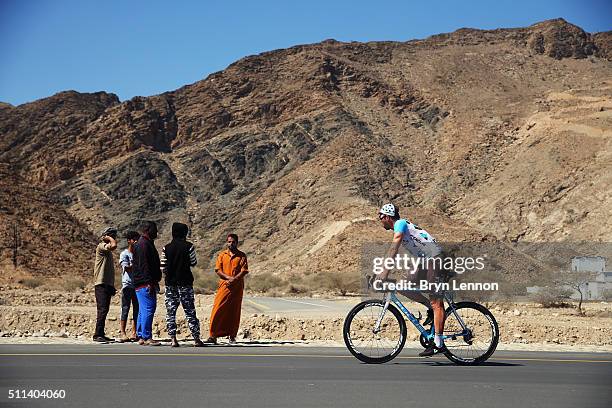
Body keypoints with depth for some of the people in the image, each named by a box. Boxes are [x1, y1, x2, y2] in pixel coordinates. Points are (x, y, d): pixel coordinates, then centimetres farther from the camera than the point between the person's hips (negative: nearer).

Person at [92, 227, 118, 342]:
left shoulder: (108, 251, 21)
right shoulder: (101, 246, -7)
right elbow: (114, 246, -29)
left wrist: (112, 286, 23)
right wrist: (110, 238, -8)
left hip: (107, 284, 9)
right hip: (101, 284, -9)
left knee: (104, 310, 10)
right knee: (102, 310, -12)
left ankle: (101, 334, 14)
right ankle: (97, 335, -12)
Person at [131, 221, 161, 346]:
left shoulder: (147, 243, 21)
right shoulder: (143, 244, -12)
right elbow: (144, 265, -20)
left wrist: (155, 281, 22)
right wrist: (149, 282, -24)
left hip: (147, 284, 11)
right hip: (145, 284, -11)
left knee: (143, 310, 12)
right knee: (148, 309, -11)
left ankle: (141, 337, 16)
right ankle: (146, 337, -11)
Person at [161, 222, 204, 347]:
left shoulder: (166, 248, 0)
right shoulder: (188, 246, -6)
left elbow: (163, 267, 1)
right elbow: (194, 263, 1)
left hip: (170, 283, 1)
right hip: (185, 282, -1)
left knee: (170, 312, 6)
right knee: (190, 311, 4)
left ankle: (173, 339, 0)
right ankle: (196, 339, 4)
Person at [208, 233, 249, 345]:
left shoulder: (241, 256, 6)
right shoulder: (222, 255, 11)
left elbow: (244, 271, -3)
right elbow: (218, 270, 2)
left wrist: (234, 279, -17)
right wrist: (229, 278, -14)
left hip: (237, 287, -1)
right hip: (224, 286, 1)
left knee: (234, 312, 2)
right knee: (218, 310, -7)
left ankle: (232, 337, 9)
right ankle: (213, 336, -5)